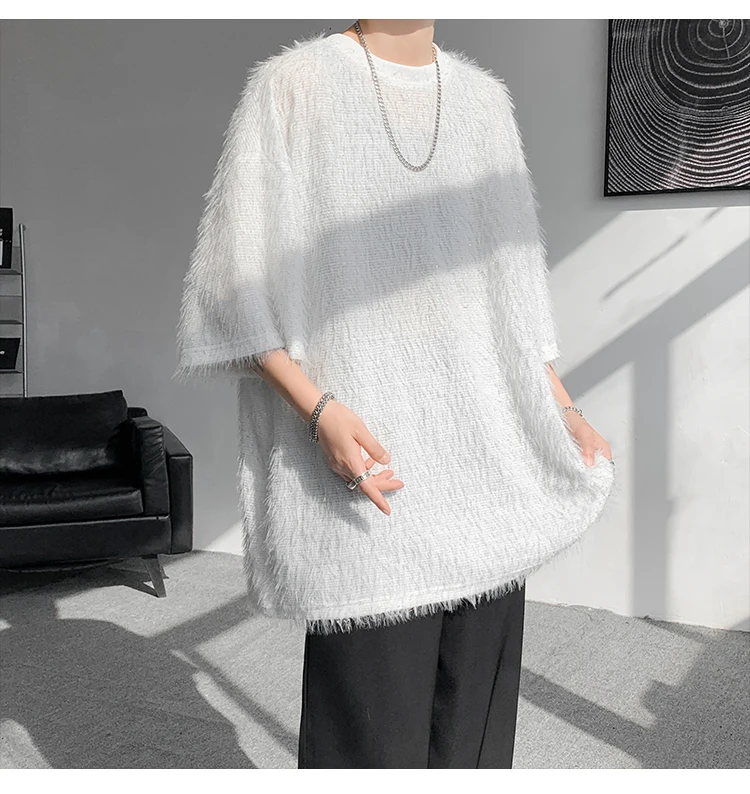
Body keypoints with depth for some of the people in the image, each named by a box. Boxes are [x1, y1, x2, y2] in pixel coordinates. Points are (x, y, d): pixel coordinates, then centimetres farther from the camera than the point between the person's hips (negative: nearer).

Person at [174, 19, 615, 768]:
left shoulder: (484, 97, 15)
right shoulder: (293, 83, 1)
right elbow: (235, 283, -4)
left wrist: (561, 410, 9)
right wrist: (320, 410, -17)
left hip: (488, 456, 5)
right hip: (365, 452, -4)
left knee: (475, 711, 6)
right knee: (372, 719, -3)